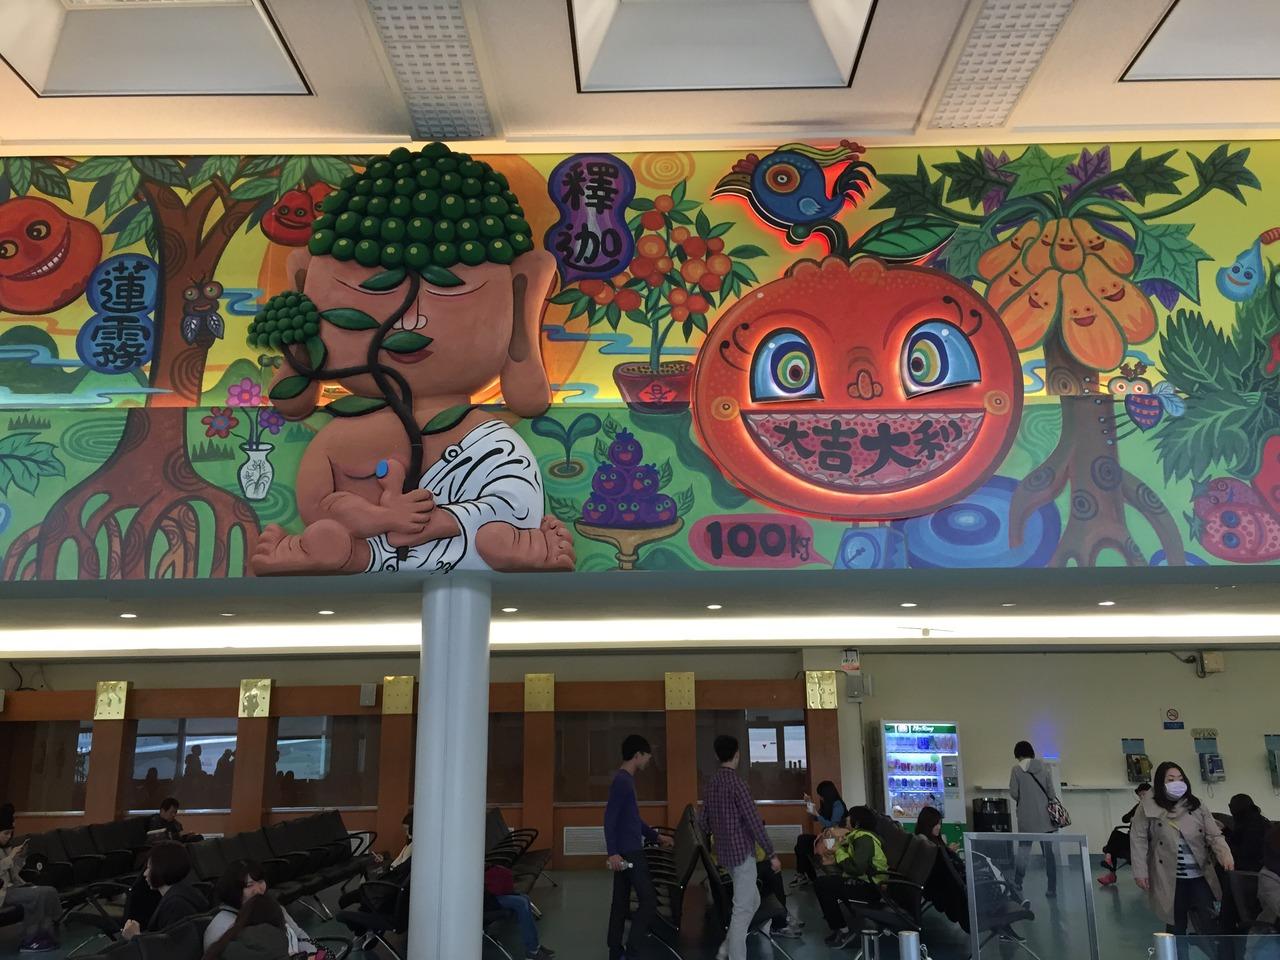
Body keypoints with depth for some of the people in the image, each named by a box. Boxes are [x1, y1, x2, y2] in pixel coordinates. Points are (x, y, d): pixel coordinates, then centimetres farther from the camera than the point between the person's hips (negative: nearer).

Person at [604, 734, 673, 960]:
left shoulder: (626, 780, 14)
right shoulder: (622, 781, -16)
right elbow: (610, 818, -21)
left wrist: (656, 836, 28)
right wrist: (613, 852, -25)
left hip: (626, 851, 10)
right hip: (628, 852, -10)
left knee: (621, 903, 12)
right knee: (648, 900, -6)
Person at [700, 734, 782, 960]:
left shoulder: (711, 783, 8)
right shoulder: (735, 782, -17)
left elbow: (703, 820, 16)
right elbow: (754, 821, -19)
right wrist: (771, 854, -14)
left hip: (724, 852, 8)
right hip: (742, 851, -8)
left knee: (753, 901, 20)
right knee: (743, 908, -2)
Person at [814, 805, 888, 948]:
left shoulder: (864, 839, -19)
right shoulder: (860, 836, 11)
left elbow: (856, 868, -28)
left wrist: (839, 851, -14)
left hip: (872, 888, -10)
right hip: (866, 881, 10)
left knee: (822, 885, -13)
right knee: (825, 880, 17)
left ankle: (843, 931, -5)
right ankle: (838, 927, 17)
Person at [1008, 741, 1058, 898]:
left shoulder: (1016, 769, -5)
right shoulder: (1043, 767, 3)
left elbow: (1013, 793, -8)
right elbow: (1051, 790, 1)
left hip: (1027, 818, -2)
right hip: (1045, 816, 2)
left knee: (1023, 851, 4)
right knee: (1049, 852, 8)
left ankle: (1017, 887, 1)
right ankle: (1052, 889, 10)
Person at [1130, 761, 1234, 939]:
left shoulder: (1196, 806, 6)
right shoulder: (1149, 807, -4)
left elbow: (1214, 835, 1)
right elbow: (1139, 839, -5)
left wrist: (1225, 855, -19)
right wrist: (1140, 871, -11)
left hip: (1200, 876, 3)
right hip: (1169, 878, -2)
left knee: (1208, 923, 2)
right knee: (1176, 923, 9)